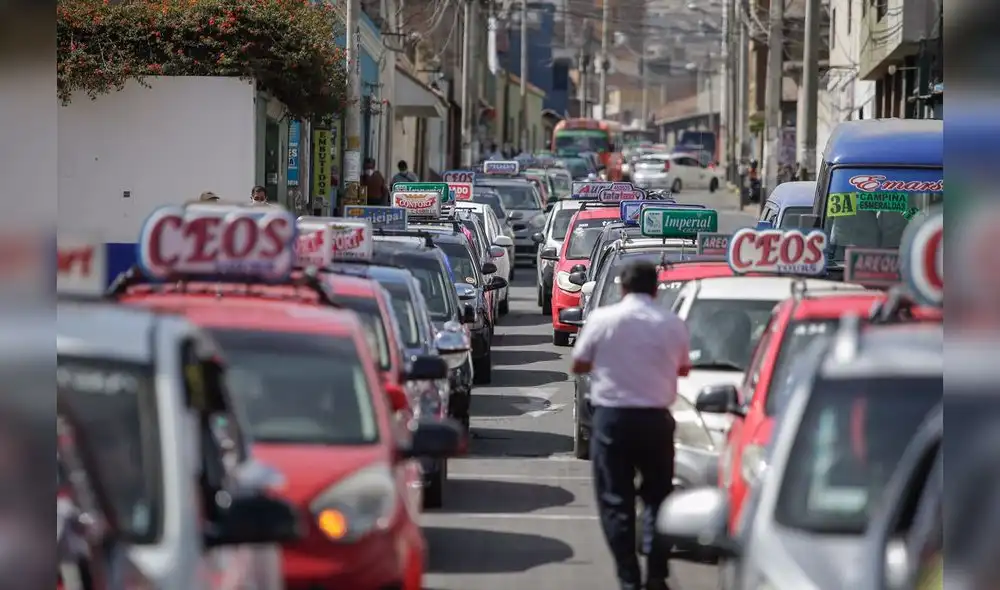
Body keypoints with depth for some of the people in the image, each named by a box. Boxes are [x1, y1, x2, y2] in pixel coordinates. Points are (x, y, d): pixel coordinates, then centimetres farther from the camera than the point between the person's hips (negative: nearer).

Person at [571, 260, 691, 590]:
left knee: (616, 501, 4)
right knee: (657, 496, 14)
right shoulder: (673, 324, -1)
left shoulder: (603, 319, -6)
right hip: (655, 418, 2)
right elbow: (683, 368, 12)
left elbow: (579, 366, 1)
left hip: (612, 417, -2)